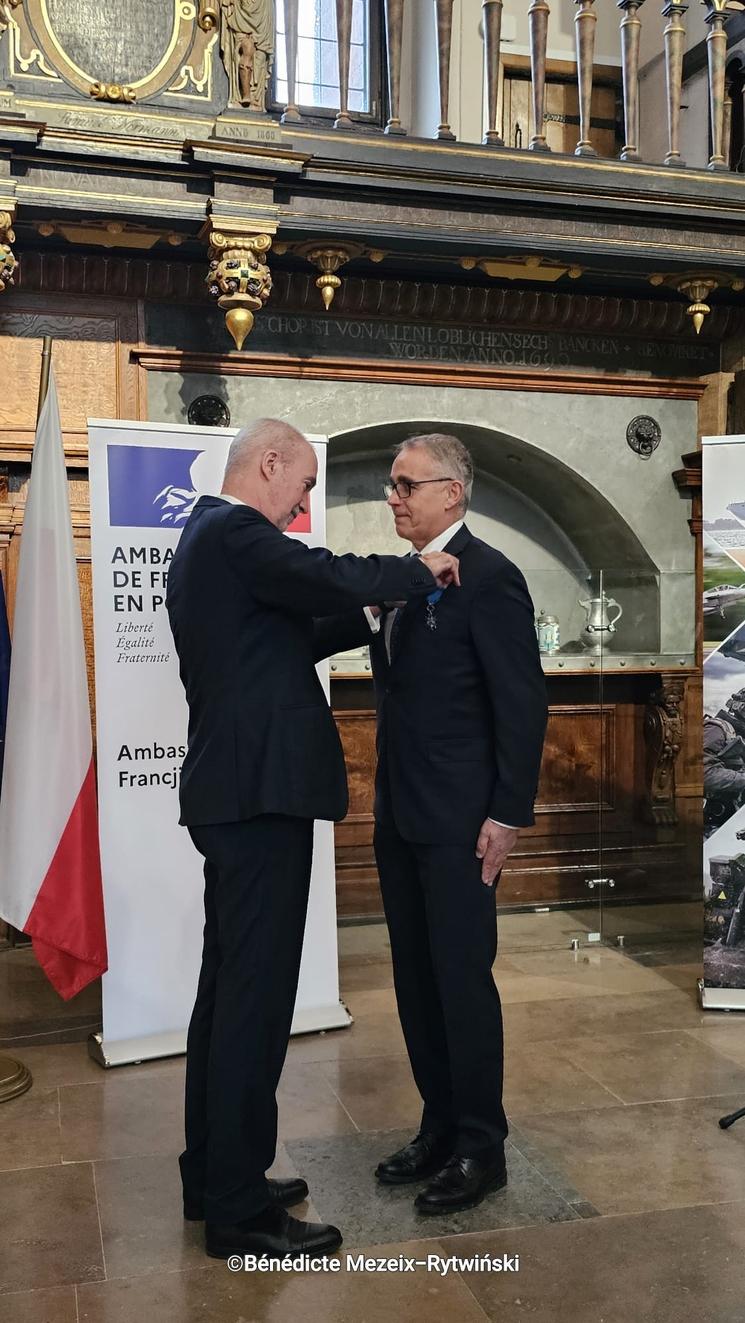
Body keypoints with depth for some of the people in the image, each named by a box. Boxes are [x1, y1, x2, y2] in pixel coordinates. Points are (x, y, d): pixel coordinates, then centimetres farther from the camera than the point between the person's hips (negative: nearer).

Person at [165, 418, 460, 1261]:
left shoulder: (206, 534, 19)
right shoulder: (237, 532, -13)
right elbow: (327, 579, -26)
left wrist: (357, 622, 14)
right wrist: (418, 571, -10)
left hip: (231, 790, 11)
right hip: (260, 790, -11)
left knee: (229, 986, 16)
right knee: (258, 993, -3)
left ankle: (213, 1177, 29)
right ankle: (238, 1209, 8)